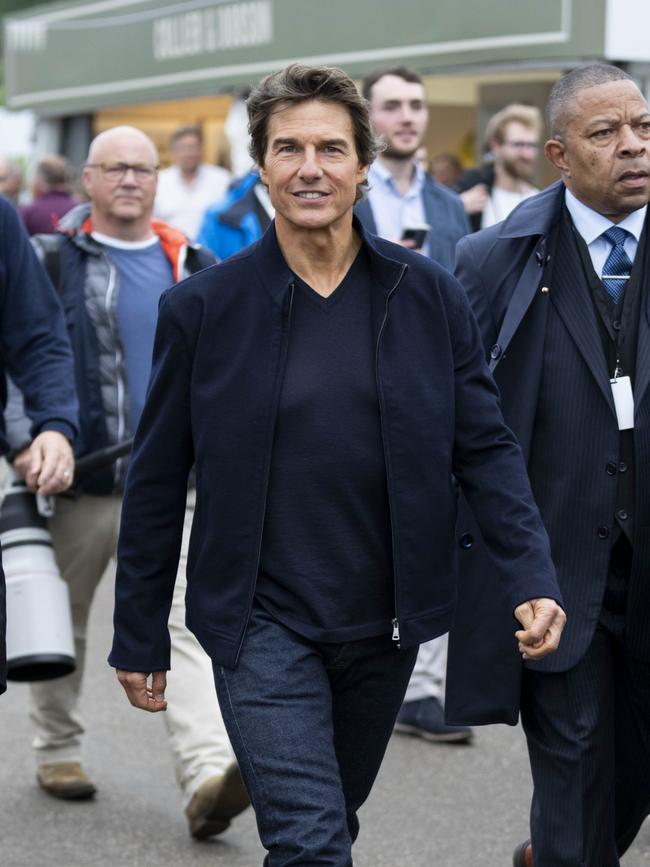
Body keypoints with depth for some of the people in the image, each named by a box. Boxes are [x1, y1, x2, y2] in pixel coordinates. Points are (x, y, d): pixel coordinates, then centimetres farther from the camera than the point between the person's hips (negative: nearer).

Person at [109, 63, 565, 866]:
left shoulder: (429, 295, -2)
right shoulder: (202, 306, -6)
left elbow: (484, 446, 0)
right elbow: (156, 481, -1)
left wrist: (530, 577, -14)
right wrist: (138, 639, 2)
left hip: (384, 623, 3)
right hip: (261, 623, -3)